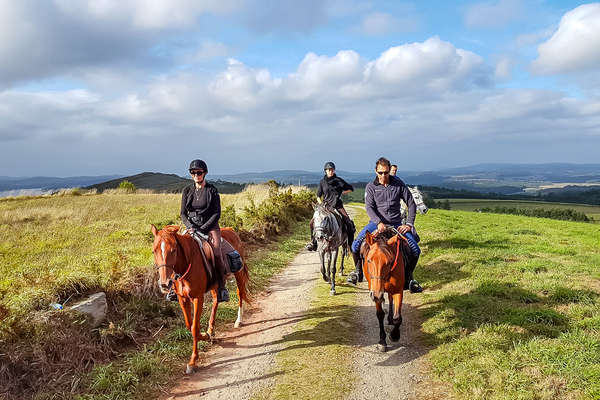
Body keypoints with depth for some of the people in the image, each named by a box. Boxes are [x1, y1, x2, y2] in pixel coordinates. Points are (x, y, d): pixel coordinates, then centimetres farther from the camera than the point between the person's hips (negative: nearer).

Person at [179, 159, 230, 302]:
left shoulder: (212, 190, 0)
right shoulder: (187, 190, 9)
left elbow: (217, 213, -4)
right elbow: (183, 213, 8)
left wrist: (203, 228, -13)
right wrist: (190, 226, -11)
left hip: (210, 227, -3)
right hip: (192, 226, 3)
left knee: (217, 253, -25)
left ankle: (222, 286, -13)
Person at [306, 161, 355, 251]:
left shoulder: (339, 180, 2)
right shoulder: (322, 182, 6)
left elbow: (350, 188, 11)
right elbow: (318, 196, 14)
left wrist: (341, 193, 0)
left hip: (338, 206, -1)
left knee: (349, 223, -18)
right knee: (313, 222, -15)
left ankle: (350, 243, -1)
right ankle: (313, 241, 5)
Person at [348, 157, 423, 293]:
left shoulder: (399, 184, 0)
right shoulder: (371, 187, -2)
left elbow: (411, 204, 4)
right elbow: (369, 207, -12)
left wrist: (409, 224, -7)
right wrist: (379, 223, -29)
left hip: (396, 224, 1)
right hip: (377, 223, -1)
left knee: (415, 250, -11)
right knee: (355, 246, -18)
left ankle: (409, 278, 14)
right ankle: (358, 272, 9)